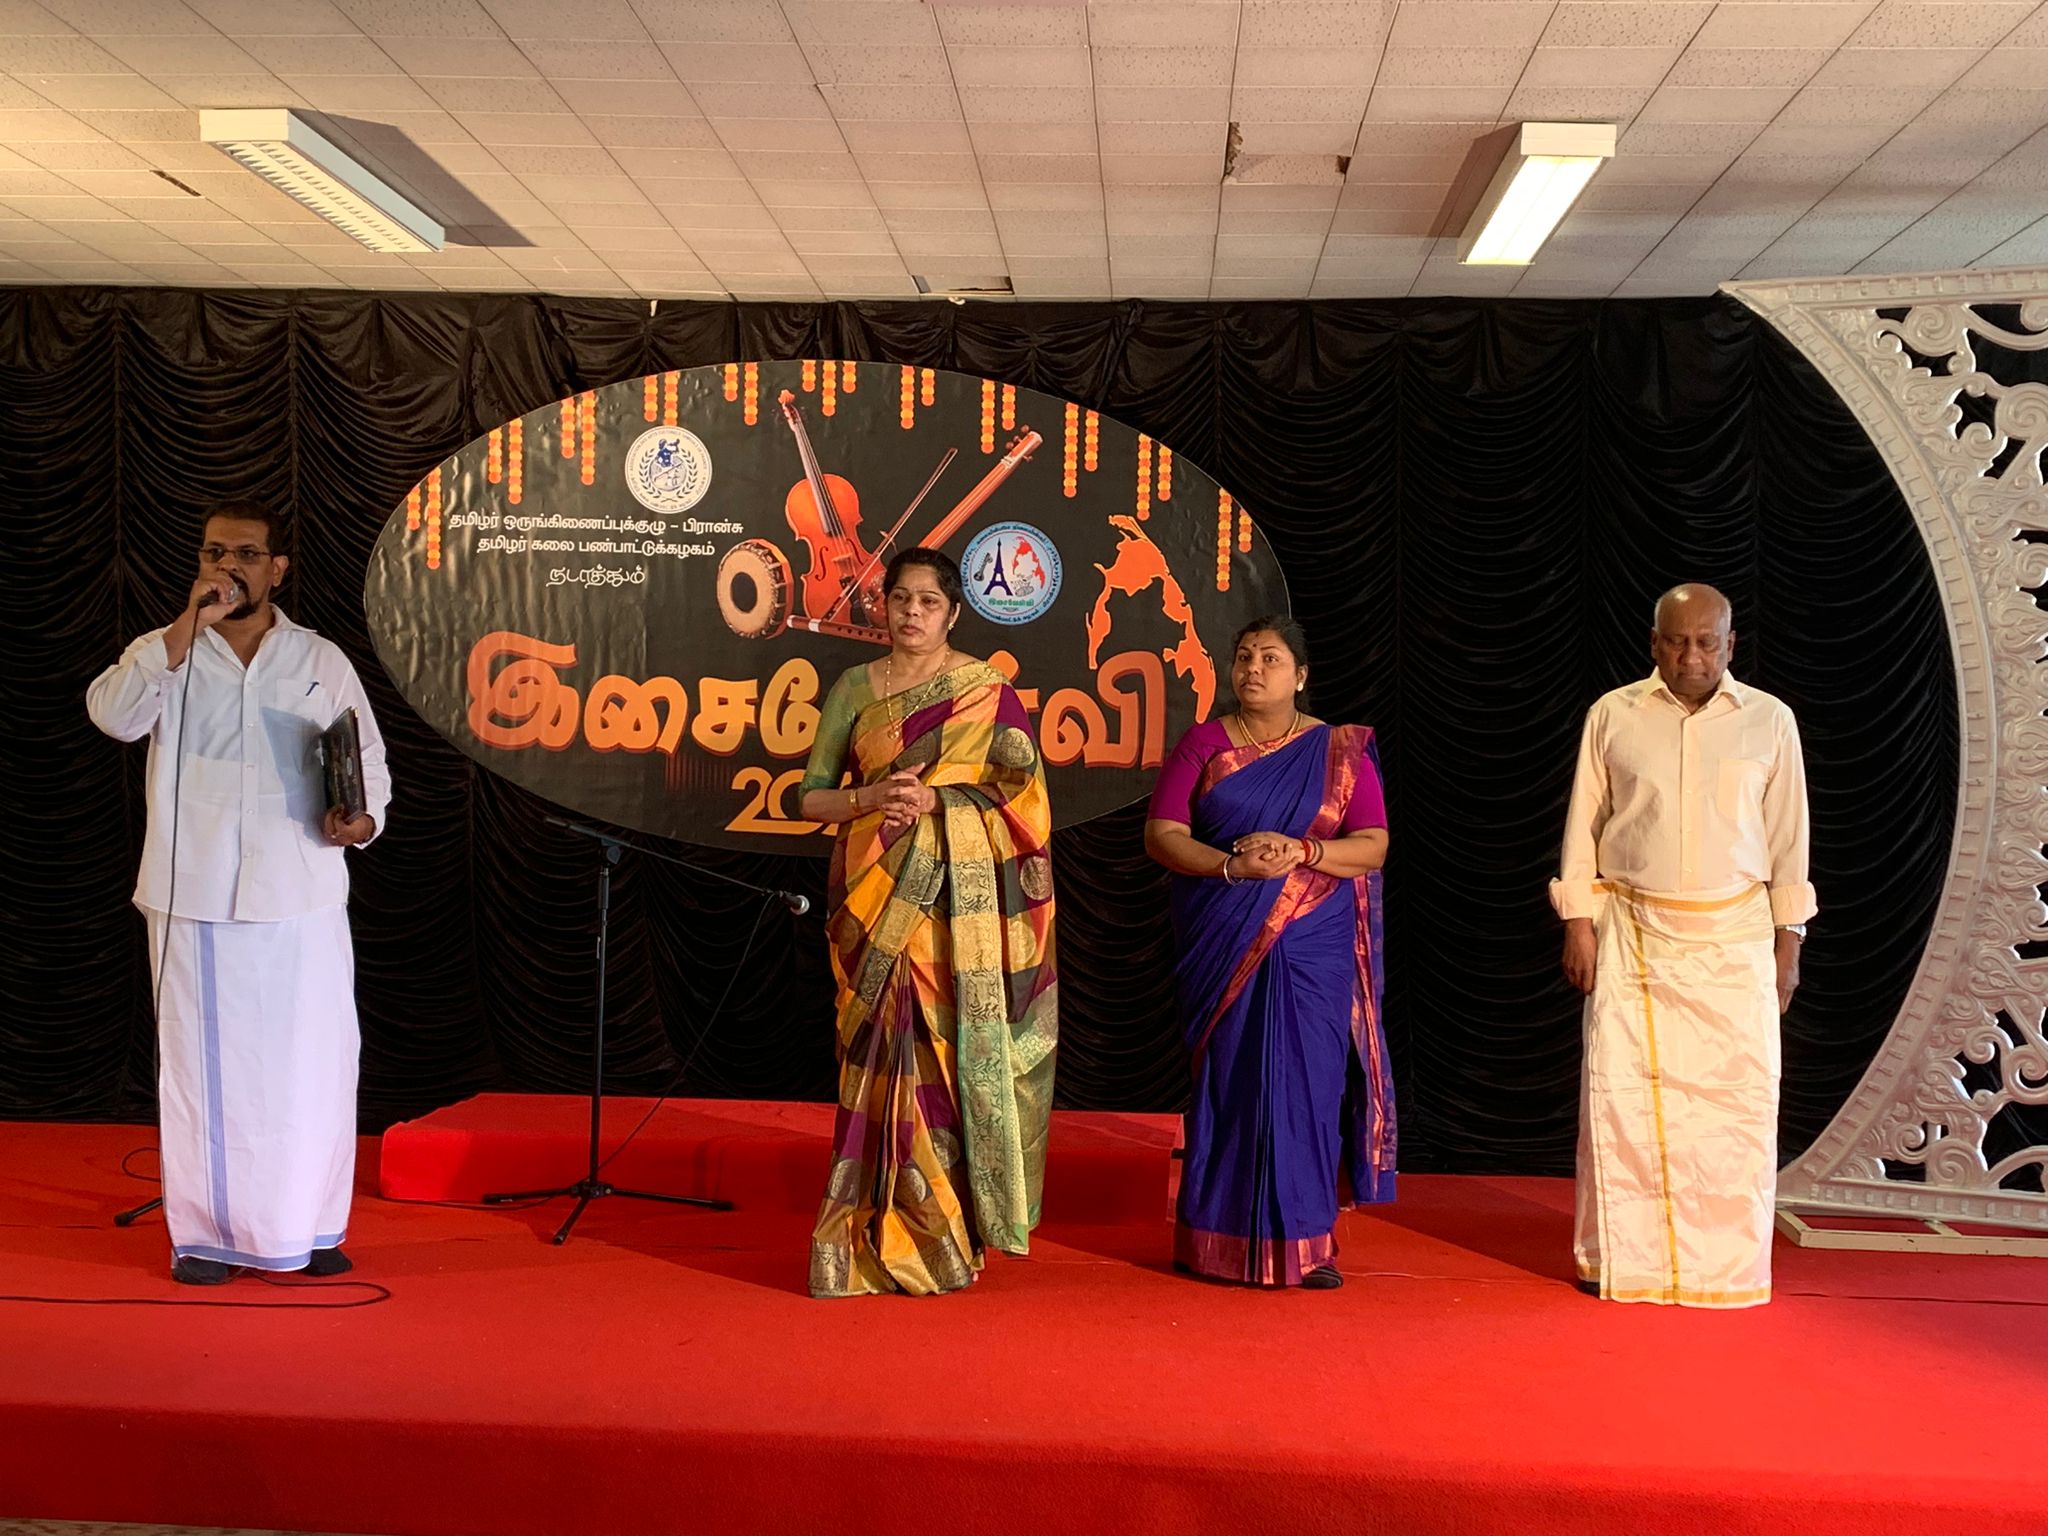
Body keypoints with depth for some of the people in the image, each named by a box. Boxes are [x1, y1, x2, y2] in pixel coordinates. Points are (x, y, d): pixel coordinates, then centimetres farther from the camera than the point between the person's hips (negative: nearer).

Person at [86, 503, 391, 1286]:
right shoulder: (162, 652, 6)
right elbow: (112, 713, -15)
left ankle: (313, 1227, 18)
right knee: (203, 1067, 5)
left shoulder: (322, 660, 8)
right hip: (195, 899, 0)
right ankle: (202, 1233, 18)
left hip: (302, 899, 1)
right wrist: (188, 625, -18)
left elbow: (370, 765, 9)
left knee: (311, 1066, 4)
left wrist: (361, 821, -11)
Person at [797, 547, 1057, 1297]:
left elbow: (1021, 793, 0)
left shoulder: (987, 690, 5)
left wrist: (936, 798, -12)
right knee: (886, 1049, -1)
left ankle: (945, 1230, 3)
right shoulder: (853, 689, 11)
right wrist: (872, 797, -9)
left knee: (948, 1042, -6)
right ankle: (880, 1234, 5)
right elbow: (812, 797, 11)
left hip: (956, 897, -2)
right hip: (874, 896, 2)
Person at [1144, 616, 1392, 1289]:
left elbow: (1373, 845, 0)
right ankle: (1219, 1239, 10)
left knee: (1307, 1080, -4)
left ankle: (1302, 1240, 5)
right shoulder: (1203, 744, 7)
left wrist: (1302, 852, -17)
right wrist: (1230, 866, -17)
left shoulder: (1341, 750, 7)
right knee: (1227, 1079, 1)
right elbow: (1161, 834, -1)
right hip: (1221, 943, 0)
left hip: (1312, 943, 0)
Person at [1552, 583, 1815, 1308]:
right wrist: (1579, 923, 0)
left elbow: (1788, 837, 7)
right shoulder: (1613, 715, 2)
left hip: (1734, 936, 1)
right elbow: (1583, 824, 5)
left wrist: (1788, 941, 5)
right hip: (1632, 933, 0)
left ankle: (1729, 1261, 13)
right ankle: (1620, 1256, 9)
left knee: (1739, 1096, -1)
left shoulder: (1769, 721, 3)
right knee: (1622, 1091, -3)